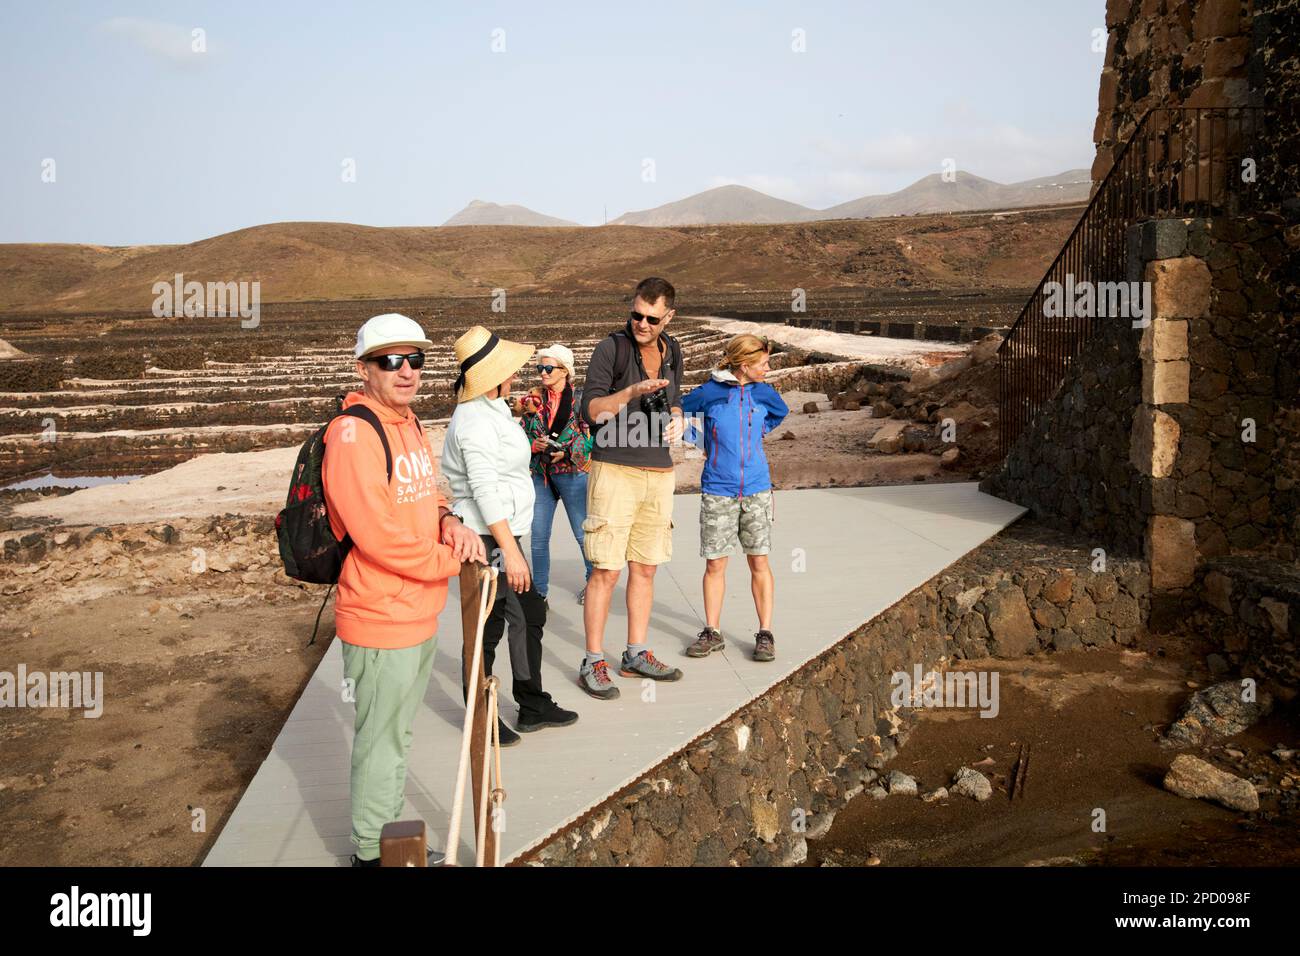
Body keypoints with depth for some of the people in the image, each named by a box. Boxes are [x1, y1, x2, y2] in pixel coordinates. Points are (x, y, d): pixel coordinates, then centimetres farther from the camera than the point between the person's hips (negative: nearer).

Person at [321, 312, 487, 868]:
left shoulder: (410, 424, 9)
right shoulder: (352, 434, -21)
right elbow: (379, 537, -25)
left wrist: (447, 521, -4)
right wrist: (454, 560, -14)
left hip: (420, 614, 9)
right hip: (380, 620, -9)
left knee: (398, 734, 23)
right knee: (380, 743, 6)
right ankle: (371, 853, 25)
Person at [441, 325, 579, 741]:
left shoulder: (491, 409, 13)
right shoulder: (475, 421, -20)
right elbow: (485, 492, -24)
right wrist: (511, 552, -25)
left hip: (501, 535, 11)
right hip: (485, 539, -11)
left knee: (529, 615, 16)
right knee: (486, 628, 1)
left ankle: (532, 706, 27)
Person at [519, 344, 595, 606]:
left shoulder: (580, 399, -5)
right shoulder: (534, 399, 7)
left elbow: (591, 435, -7)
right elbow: (522, 434, 9)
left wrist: (566, 451, -19)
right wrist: (535, 445, -11)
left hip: (573, 473, -3)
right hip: (540, 474, 3)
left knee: (583, 533, 7)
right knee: (538, 537, 2)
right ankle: (540, 593, 13)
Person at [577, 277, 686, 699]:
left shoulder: (671, 352, 11)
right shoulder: (611, 348, -8)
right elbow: (591, 409, -12)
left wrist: (676, 420, 3)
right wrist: (634, 390, -26)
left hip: (659, 472, 6)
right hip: (615, 470, -6)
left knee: (645, 568, 11)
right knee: (606, 570, -6)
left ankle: (637, 654, 21)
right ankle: (593, 662, 3)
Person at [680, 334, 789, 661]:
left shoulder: (764, 393, 2)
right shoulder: (708, 393, -6)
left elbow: (781, 412, 25)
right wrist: (705, 443, 8)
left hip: (757, 490, 2)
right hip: (717, 492, -1)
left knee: (759, 562, 3)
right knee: (714, 563, 4)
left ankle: (765, 634, 11)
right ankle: (712, 632, 16)